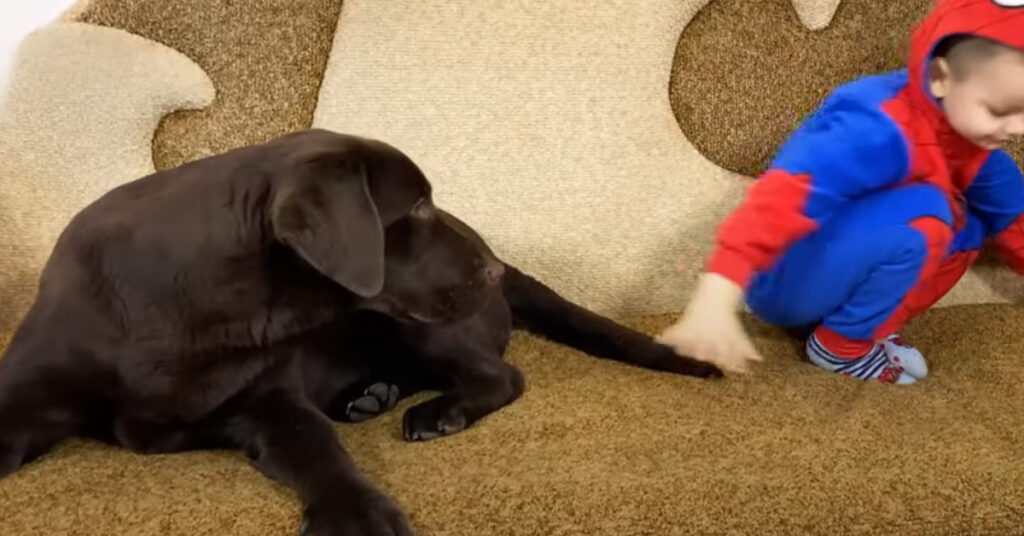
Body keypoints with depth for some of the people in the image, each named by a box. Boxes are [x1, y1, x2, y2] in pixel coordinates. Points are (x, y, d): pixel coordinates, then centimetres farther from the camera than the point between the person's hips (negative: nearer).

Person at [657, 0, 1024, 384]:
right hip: (786, 279, -9)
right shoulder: (880, 131, -30)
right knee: (924, 218, -28)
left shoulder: (970, 133, -1)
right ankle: (841, 346, -10)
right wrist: (716, 299, -54)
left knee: (966, 226, -5)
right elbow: (783, 197, -44)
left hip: (839, 268, 9)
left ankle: (849, 319, -4)